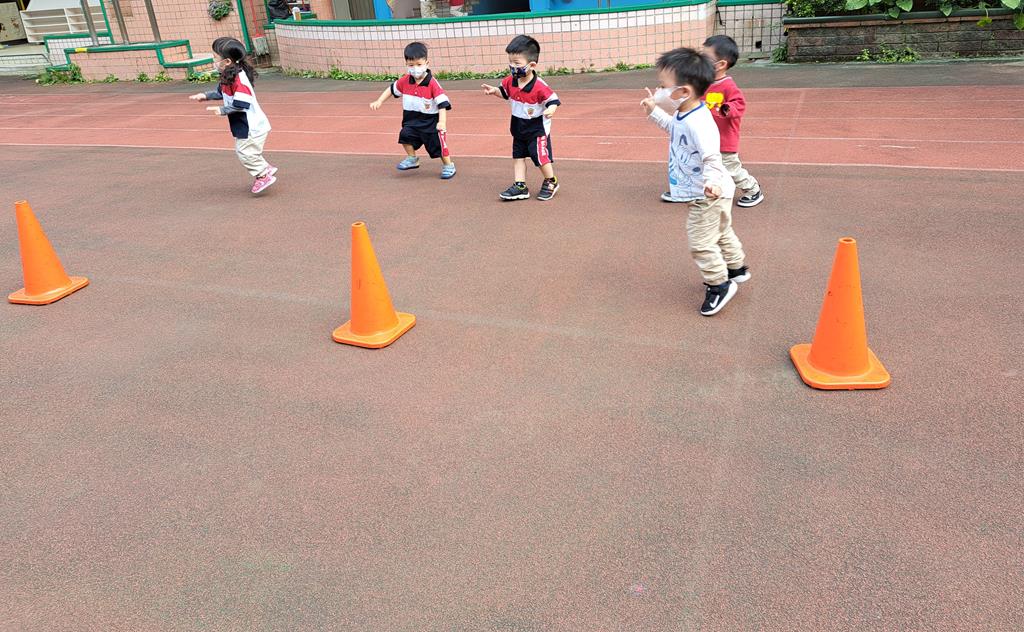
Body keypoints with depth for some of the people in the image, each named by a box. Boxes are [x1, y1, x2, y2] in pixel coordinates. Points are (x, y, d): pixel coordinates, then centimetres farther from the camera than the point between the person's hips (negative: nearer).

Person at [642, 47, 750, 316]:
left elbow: (712, 157, -37)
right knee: (721, 233, 26)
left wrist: (712, 182, -54)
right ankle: (736, 268, 45)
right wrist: (654, 112, 21)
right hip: (706, 195, 11)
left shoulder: (697, 123, -32)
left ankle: (719, 284, 11)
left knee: (701, 242, -4)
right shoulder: (683, 116, 0)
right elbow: (674, 127, 24)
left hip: (708, 196, -11)